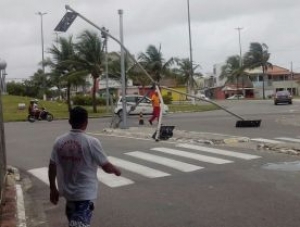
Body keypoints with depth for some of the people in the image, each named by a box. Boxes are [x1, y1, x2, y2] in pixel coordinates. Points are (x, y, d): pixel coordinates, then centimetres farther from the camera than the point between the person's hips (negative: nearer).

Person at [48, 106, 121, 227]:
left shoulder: (59, 141, -5)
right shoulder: (91, 142, -18)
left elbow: (52, 168, 0)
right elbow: (106, 167, -12)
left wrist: (53, 189, 13)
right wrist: (116, 170, 10)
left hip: (67, 191, 5)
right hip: (85, 193, -5)